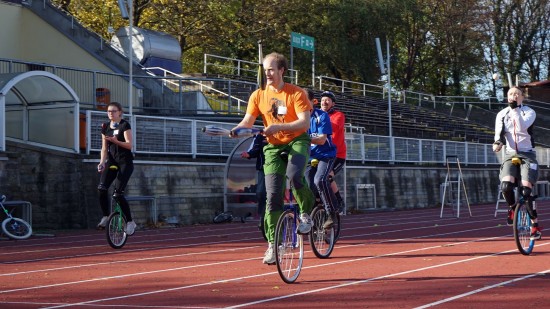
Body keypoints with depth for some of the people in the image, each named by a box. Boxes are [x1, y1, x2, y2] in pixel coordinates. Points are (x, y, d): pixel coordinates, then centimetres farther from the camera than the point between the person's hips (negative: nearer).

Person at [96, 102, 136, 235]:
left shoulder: (124, 125, -6)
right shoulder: (105, 127, 10)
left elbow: (129, 144, -13)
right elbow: (104, 148, 11)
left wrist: (115, 141, -29)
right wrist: (102, 162, -5)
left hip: (125, 162, -5)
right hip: (112, 161, 5)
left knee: (118, 193, -16)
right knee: (102, 188, -17)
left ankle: (130, 222, -3)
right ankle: (106, 216, 0)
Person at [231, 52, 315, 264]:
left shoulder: (296, 93, -10)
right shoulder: (258, 95, 0)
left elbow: (305, 123, -20)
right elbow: (248, 121, -5)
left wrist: (278, 127, -34)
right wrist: (236, 129, -29)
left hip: (297, 142, -3)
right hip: (273, 146, 3)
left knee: (294, 176, -32)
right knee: (273, 196, -4)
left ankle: (306, 213, -4)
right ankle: (272, 244, 3)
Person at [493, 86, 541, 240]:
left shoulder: (529, 112, -1)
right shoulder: (502, 114, 6)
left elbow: (523, 126, -21)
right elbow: (499, 131, -8)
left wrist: (516, 109, -25)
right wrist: (498, 142, -29)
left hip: (527, 155, -2)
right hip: (510, 155, 2)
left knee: (525, 190, -18)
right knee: (506, 186, -25)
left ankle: (535, 223, -1)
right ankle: (512, 208, 7)